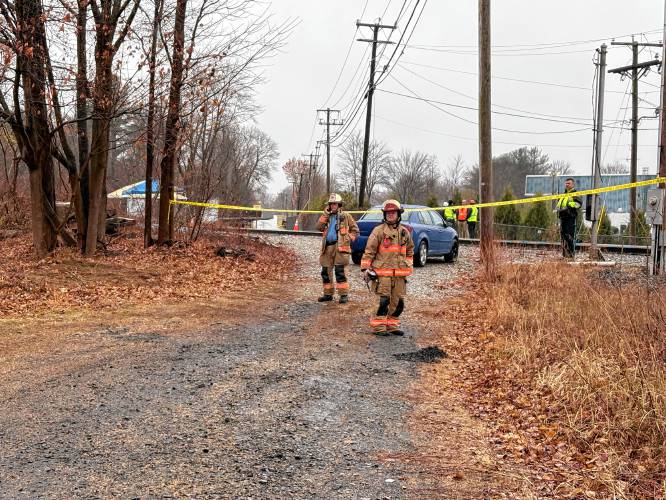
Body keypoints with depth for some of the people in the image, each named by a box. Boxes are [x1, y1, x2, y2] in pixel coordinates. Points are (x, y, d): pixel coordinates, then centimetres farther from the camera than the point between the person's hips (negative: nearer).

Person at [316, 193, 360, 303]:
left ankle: (344, 295, -9)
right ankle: (328, 294, 18)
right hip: (327, 247, 5)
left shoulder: (345, 216, 7)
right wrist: (325, 214, -3)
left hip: (340, 247, -5)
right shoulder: (327, 217, 19)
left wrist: (348, 239, -4)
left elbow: (355, 230, 8)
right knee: (326, 272, 7)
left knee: (339, 271, -13)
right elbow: (319, 227, 2)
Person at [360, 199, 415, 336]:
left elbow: (410, 251, 25)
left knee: (399, 302, 8)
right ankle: (378, 326, -2)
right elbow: (369, 251, -4)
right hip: (382, 272, -5)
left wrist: (409, 267, 18)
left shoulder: (405, 232, 12)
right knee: (384, 300, -11)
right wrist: (365, 269, -9)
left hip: (399, 274, 5)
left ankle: (392, 325, 20)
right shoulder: (378, 231, -3)